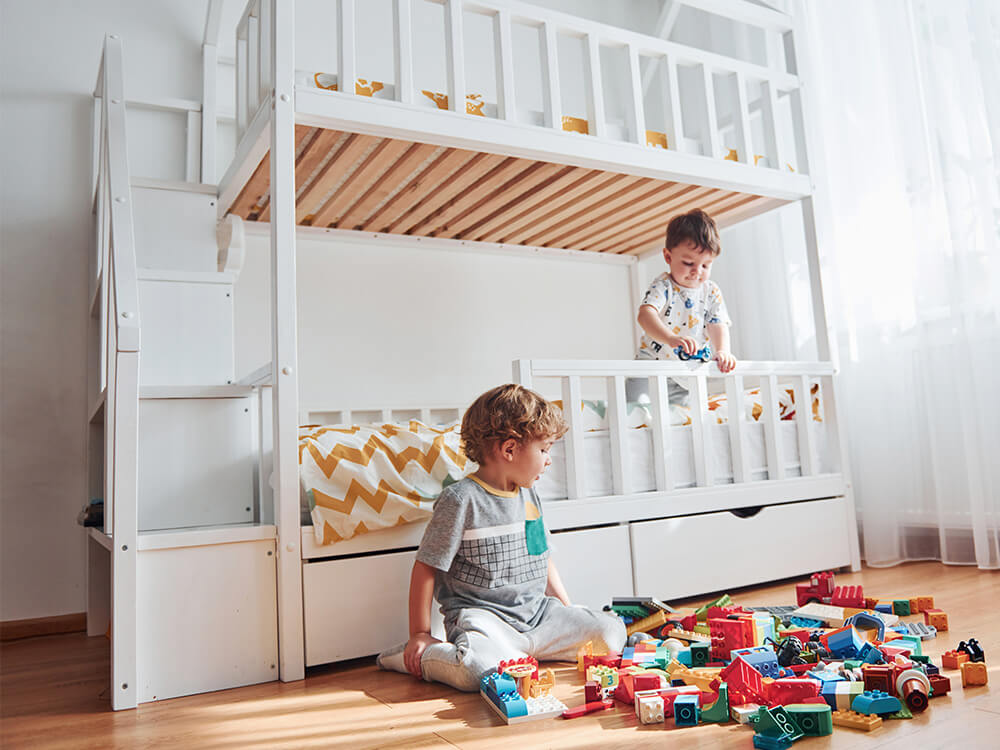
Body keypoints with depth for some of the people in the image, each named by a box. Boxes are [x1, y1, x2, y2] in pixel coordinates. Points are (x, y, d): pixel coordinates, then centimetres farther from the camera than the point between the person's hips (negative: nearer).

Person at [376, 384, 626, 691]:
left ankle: (518, 650, 6)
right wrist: (419, 634, -8)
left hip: (537, 611, 8)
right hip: (481, 616, -7)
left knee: (612, 633, -3)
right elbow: (426, 568, -10)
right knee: (483, 669, -37)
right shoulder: (461, 499, -13)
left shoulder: (529, 496, 12)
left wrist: (567, 609, 19)